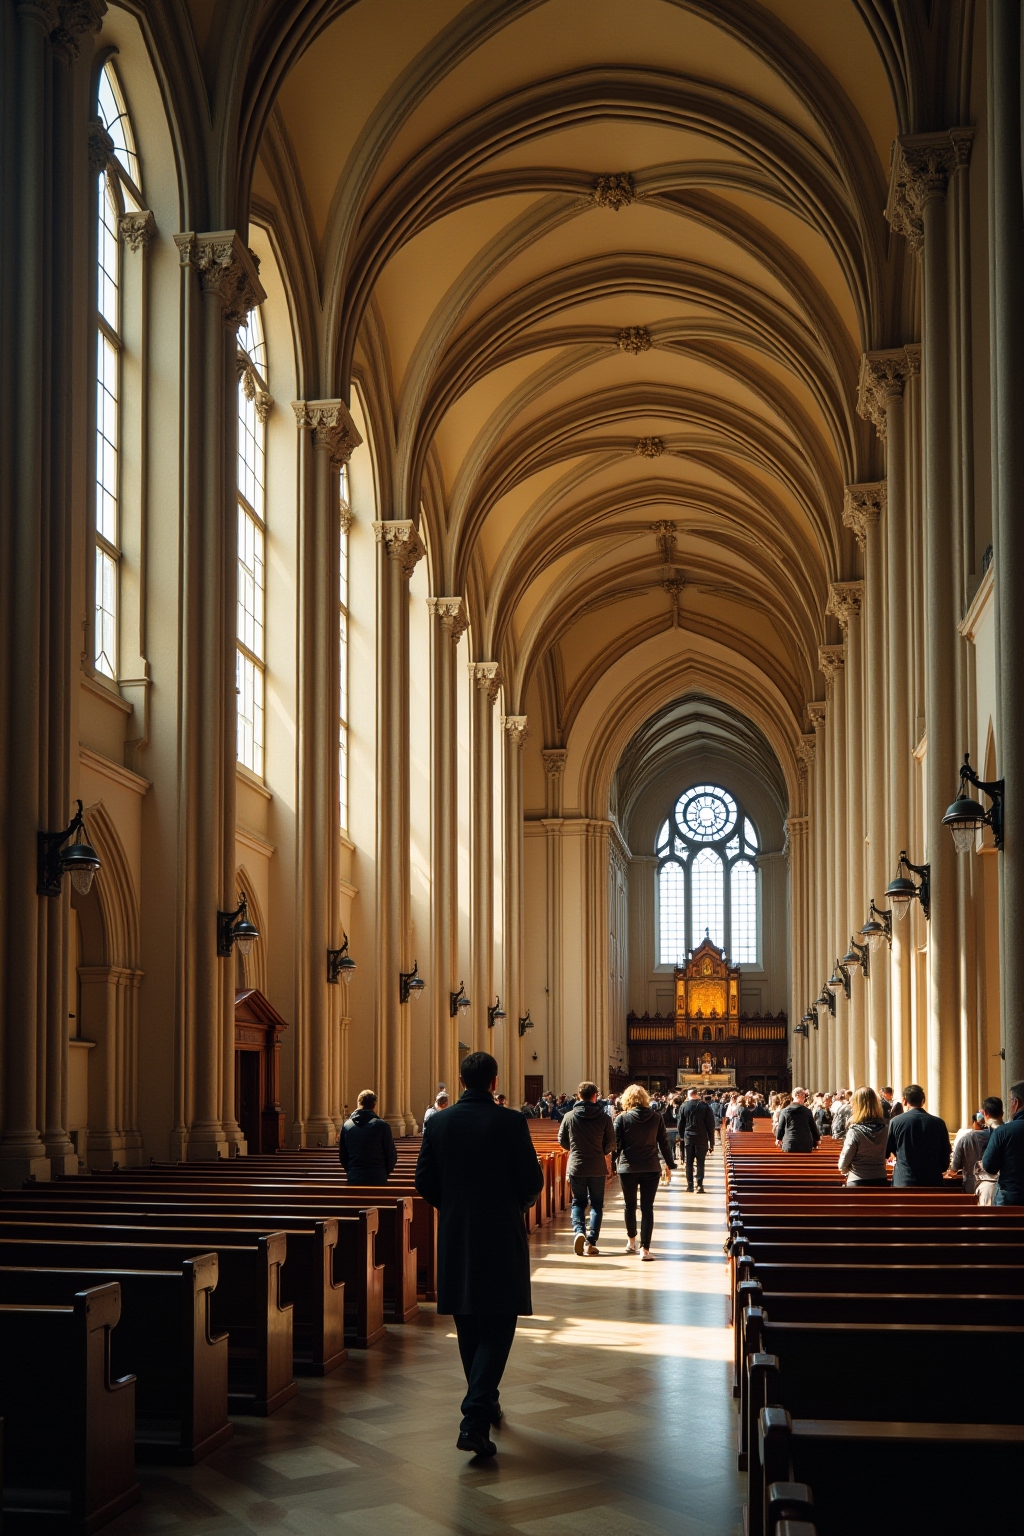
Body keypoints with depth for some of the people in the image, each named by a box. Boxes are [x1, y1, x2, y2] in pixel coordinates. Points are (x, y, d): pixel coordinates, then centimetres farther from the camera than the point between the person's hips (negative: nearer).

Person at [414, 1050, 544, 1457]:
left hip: (455, 1238, 4)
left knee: (469, 1328, 18)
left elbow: (424, 1181, 2)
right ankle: (475, 1420, -14)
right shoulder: (510, 1122, -11)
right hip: (501, 1237, -4)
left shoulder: (438, 1123, -1)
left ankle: (483, 1404, 33)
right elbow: (531, 1182, -10)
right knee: (496, 1328, -1)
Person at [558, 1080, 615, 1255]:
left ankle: (578, 1230, -11)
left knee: (578, 1202, 14)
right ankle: (591, 1242, 1)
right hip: (598, 1168, -1)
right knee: (596, 1204, 10)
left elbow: (562, 1140, 4)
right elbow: (611, 1142, -4)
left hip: (576, 1166, 1)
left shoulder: (569, 1117, -5)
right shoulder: (603, 1117, -8)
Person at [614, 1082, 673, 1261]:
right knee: (647, 1207, 0)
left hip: (628, 1168, -1)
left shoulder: (622, 1119, -8)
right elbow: (663, 1143, 3)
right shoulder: (656, 1117, -2)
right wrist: (669, 1165, 13)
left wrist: (616, 1161, 8)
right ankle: (644, 1248, -7)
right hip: (651, 1169, 1)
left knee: (630, 1205, 17)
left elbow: (615, 1144, -8)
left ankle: (631, 1241, 33)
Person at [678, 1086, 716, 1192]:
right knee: (700, 1163, 2)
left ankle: (690, 1185, 7)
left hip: (688, 1138, 1)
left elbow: (680, 1124, 2)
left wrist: (681, 1136, 12)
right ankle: (699, 1185, -5)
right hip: (702, 1139, -1)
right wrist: (711, 1141, 4)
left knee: (689, 1163, 8)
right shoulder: (705, 1106, -3)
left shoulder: (683, 1106, -2)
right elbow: (710, 1125, -1)